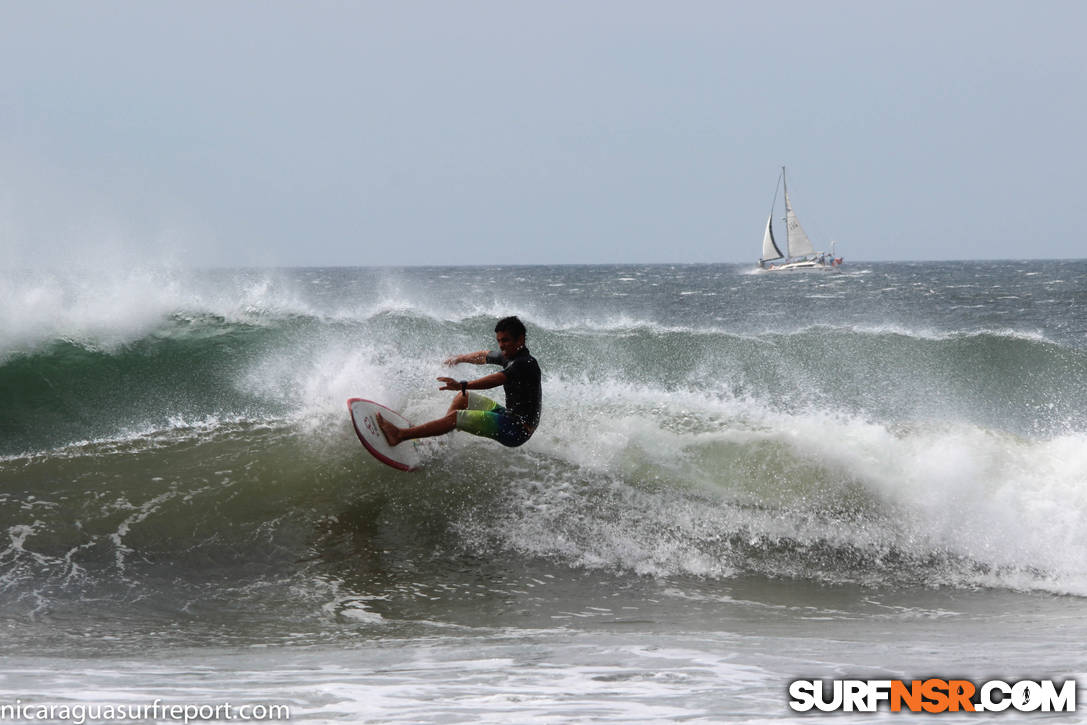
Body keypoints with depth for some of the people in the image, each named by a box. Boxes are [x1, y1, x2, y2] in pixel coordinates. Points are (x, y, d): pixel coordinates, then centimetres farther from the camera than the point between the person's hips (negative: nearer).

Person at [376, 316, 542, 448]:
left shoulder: (525, 363, -21)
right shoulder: (509, 356, 10)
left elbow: (499, 378, -37)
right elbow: (485, 356, 30)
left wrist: (463, 385, -48)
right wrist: (460, 358, 46)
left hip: (518, 431, -10)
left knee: (455, 416, -17)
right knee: (463, 397, 19)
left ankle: (399, 435, -17)